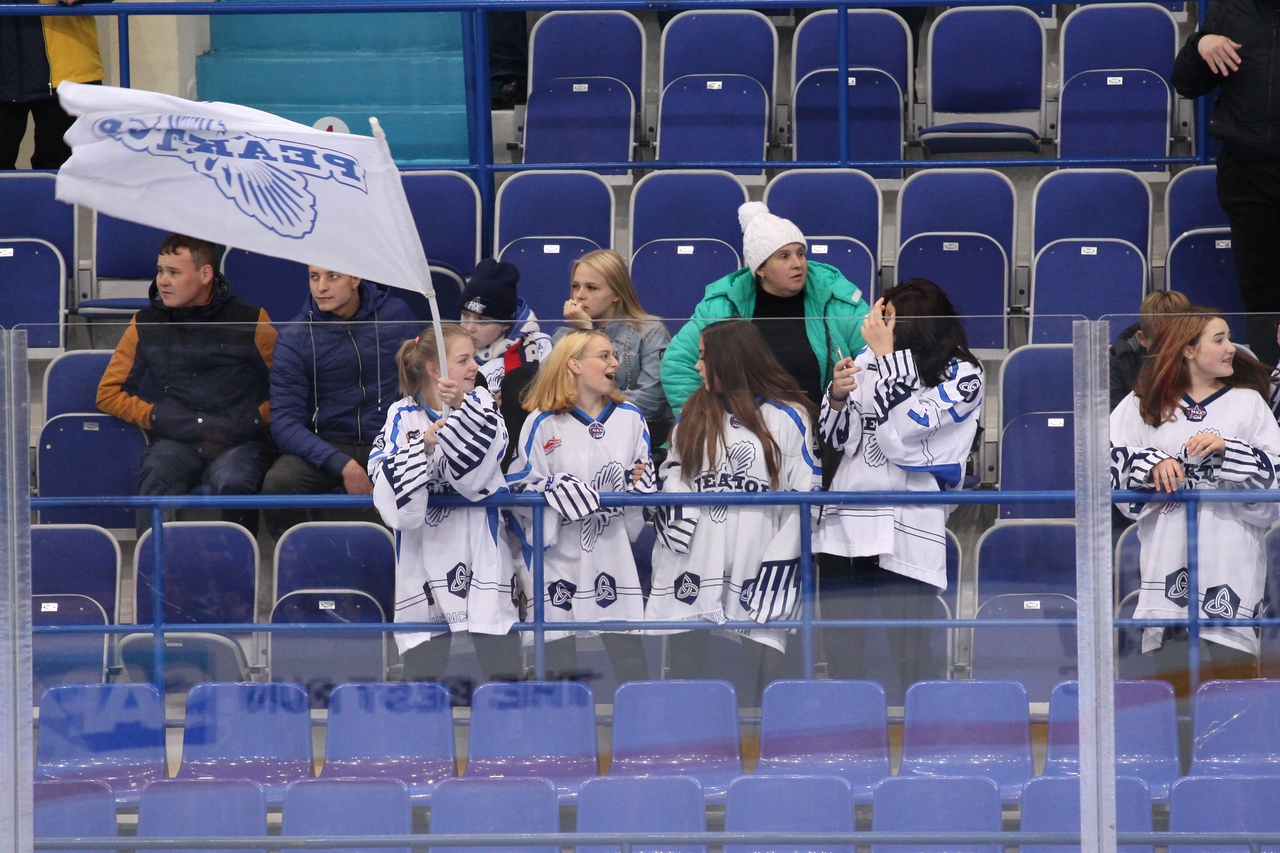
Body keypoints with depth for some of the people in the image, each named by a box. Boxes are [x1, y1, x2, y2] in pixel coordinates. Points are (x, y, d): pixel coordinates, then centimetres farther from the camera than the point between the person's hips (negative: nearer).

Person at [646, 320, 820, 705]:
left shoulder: (788, 418, 1)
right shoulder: (693, 415, 17)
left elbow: (805, 498, -3)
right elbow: (673, 477, 26)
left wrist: (780, 563, -10)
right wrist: (672, 512, 4)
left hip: (756, 578, -5)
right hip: (693, 580, 5)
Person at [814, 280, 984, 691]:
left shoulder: (962, 375, -3)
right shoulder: (867, 361, 8)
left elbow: (906, 426, -15)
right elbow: (839, 438, 14)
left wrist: (886, 355, -10)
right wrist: (838, 396, -6)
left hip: (907, 530, -4)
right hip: (846, 521, 5)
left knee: (909, 649, -5)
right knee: (840, 648, 5)